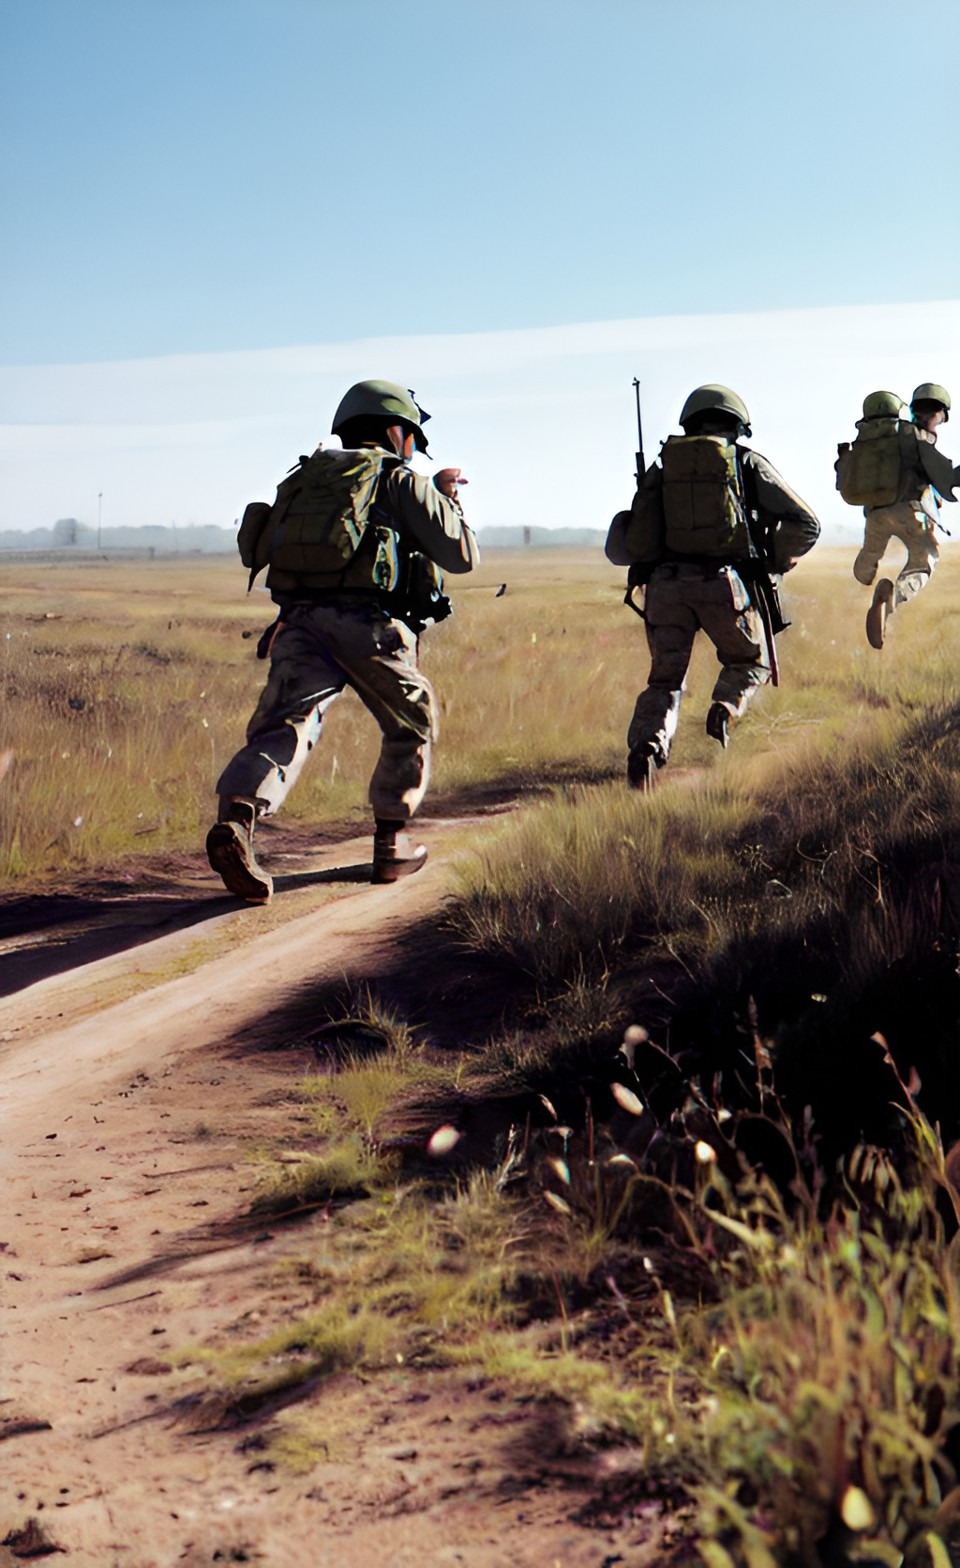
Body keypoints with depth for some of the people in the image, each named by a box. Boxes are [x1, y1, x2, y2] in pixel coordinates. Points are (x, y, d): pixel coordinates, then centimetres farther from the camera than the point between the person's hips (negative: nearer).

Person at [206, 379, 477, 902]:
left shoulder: (307, 476, 27)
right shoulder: (402, 481, 11)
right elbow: (461, 555, 8)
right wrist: (446, 502, 30)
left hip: (299, 620, 3)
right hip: (366, 623, -3)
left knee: (284, 726, -12)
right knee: (412, 726, 20)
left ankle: (235, 820, -39)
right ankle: (390, 844, 21)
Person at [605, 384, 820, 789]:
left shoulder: (662, 470, 15)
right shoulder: (749, 463, 10)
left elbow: (620, 548, 9)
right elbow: (804, 525, 3)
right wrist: (775, 563, 20)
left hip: (668, 588, 1)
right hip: (728, 587, -1)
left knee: (665, 681, 13)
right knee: (752, 664, 23)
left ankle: (646, 745, -16)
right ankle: (725, 707, -9)